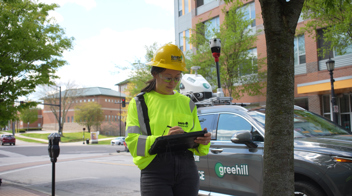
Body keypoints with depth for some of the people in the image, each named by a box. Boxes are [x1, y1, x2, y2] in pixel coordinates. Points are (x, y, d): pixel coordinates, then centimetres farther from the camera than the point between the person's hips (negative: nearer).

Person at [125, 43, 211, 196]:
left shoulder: (187, 103, 15)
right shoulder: (139, 103, 6)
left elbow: (197, 144, 16)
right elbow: (132, 142, -6)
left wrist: (203, 142, -8)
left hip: (186, 169, 3)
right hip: (155, 171, -3)